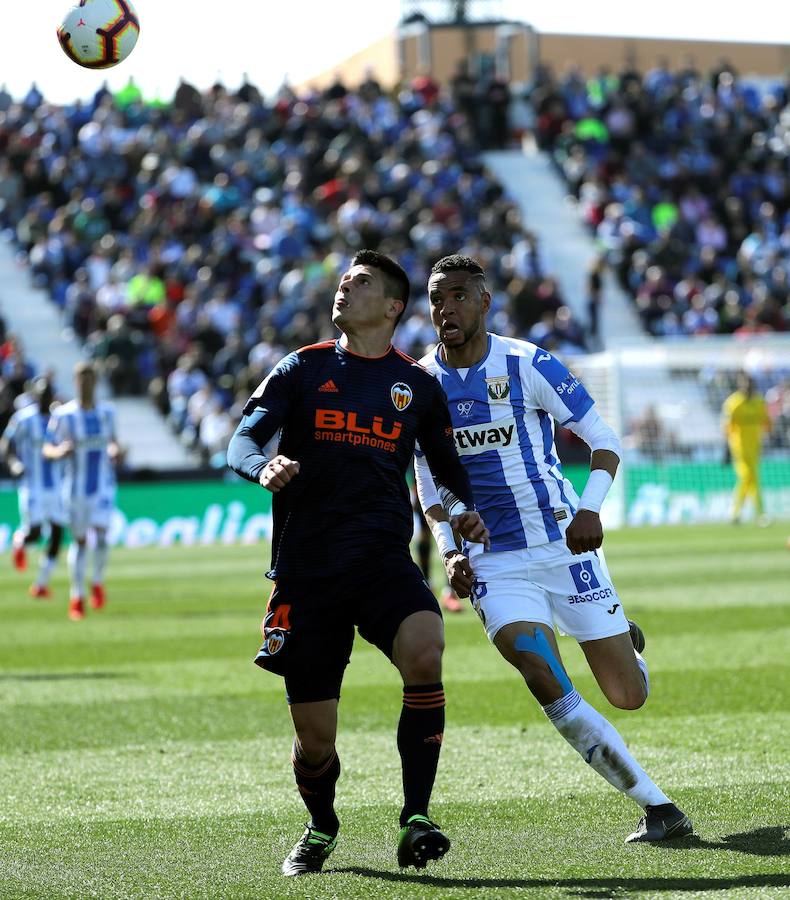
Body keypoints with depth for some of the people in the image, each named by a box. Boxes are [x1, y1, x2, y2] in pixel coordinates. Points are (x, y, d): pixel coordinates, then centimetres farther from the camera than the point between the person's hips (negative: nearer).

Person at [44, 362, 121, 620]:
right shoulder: (63, 415, -7)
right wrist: (60, 451, -26)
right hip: (76, 488, -1)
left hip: (104, 486, 1)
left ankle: (97, 582, 11)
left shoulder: (107, 412, 2)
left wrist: (115, 450, -5)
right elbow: (47, 449, -4)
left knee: (100, 538, -16)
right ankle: (77, 597, 19)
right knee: (79, 541, 6)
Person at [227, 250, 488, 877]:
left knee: (426, 651, -32)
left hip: (383, 558, 0)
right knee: (314, 740, 0)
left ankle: (415, 821, -23)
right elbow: (241, 443, -1)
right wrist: (263, 466, -25)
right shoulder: (303, 370, 9)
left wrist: (466, 513, 5)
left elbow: (447, 465, 25)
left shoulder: (418, 385, 12)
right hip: (306, 566, 0)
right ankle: (320, 827, 34)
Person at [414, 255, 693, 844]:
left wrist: (590, 508, -21)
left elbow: (605, 442, -3)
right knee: (549, 686, -19)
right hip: (494, 564, 2)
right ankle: (658, 808, -8)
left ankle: (626, 643, 40)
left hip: (564, 544, -2)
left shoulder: (528, 365, -8)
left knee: (628, 697, 1)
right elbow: (431, 493, 14)